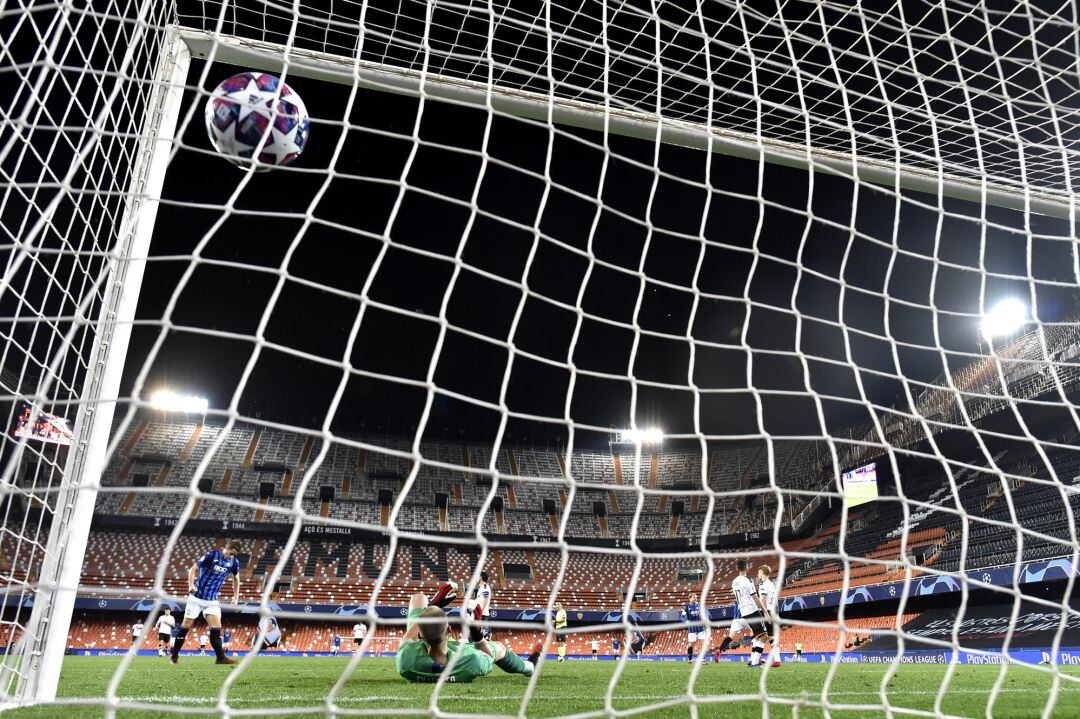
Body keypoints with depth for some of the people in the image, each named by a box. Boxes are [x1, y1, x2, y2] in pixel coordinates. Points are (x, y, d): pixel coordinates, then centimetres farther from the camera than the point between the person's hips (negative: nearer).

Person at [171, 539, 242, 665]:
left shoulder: (234, 562, -3)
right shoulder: (211, 555, -17)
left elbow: (236, 578, 14)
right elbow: (193, 569, -10)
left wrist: (236, 596, 7)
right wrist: (191, 585, -24)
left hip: (212, 600, 3)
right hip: (197, 597, -3)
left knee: (216, 627, -7)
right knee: (186, 625, 3)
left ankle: (221, 657, -5)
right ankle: (174, 656, 19)